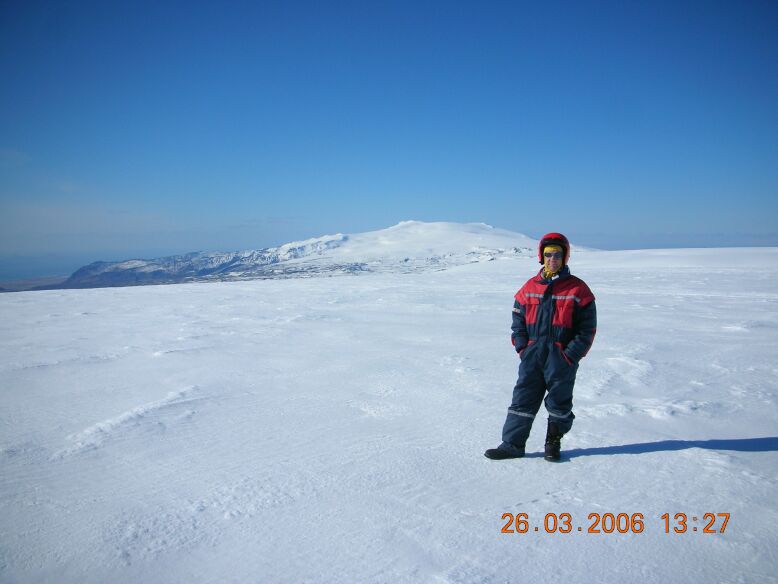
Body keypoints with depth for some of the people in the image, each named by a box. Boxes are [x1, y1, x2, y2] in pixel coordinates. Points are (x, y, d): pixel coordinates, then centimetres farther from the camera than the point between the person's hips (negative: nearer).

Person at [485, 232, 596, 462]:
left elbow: (587, 328, -3)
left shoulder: (577, 289, -3)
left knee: (559, 403, 11)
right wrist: (522, 348, 0)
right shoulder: (529, 288, 6)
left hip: (562, 358, -2)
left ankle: (553, 444, 28)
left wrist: (570, 355, -10)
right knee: (522, 400, 4)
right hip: (532, 356, 3)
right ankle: (512, 444, 11)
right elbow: (518, 320, 11)